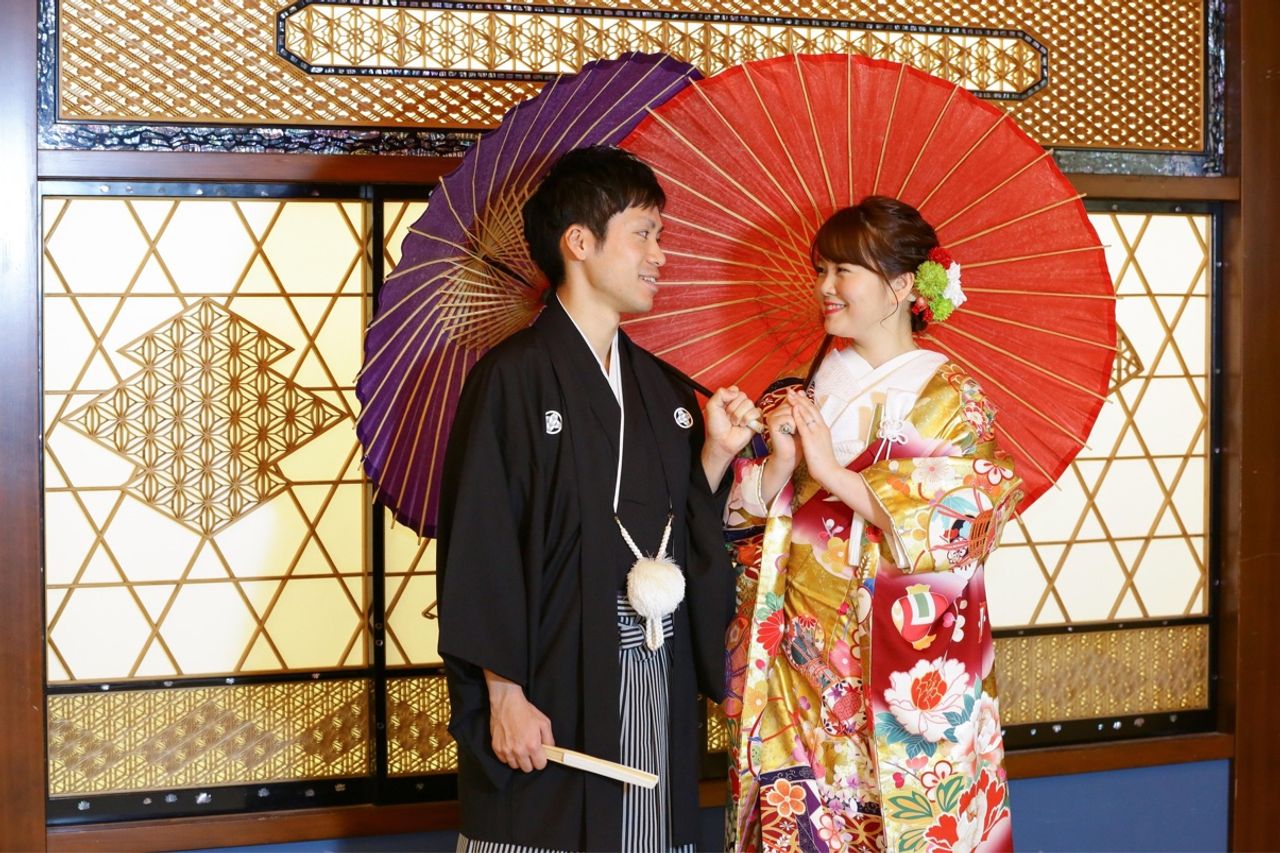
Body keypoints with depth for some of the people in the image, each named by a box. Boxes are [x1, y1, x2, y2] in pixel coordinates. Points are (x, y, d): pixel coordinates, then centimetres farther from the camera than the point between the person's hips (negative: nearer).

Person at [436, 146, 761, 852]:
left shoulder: (661, 386, 13)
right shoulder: (513, 377, -8)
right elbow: (479, 548, -12)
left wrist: (716, 454, 0)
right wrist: (505, 694, -15)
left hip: (657, 686, 6)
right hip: (550, 694, -6)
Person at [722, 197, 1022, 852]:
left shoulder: (951, 397, -4)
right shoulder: (801, 395, 8)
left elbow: (956, 525, -17)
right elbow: (745, 527, 6)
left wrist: (833, 472, -19)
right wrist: (778, 464, -13)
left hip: (907, 678, -4)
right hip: (800, 669, 4)